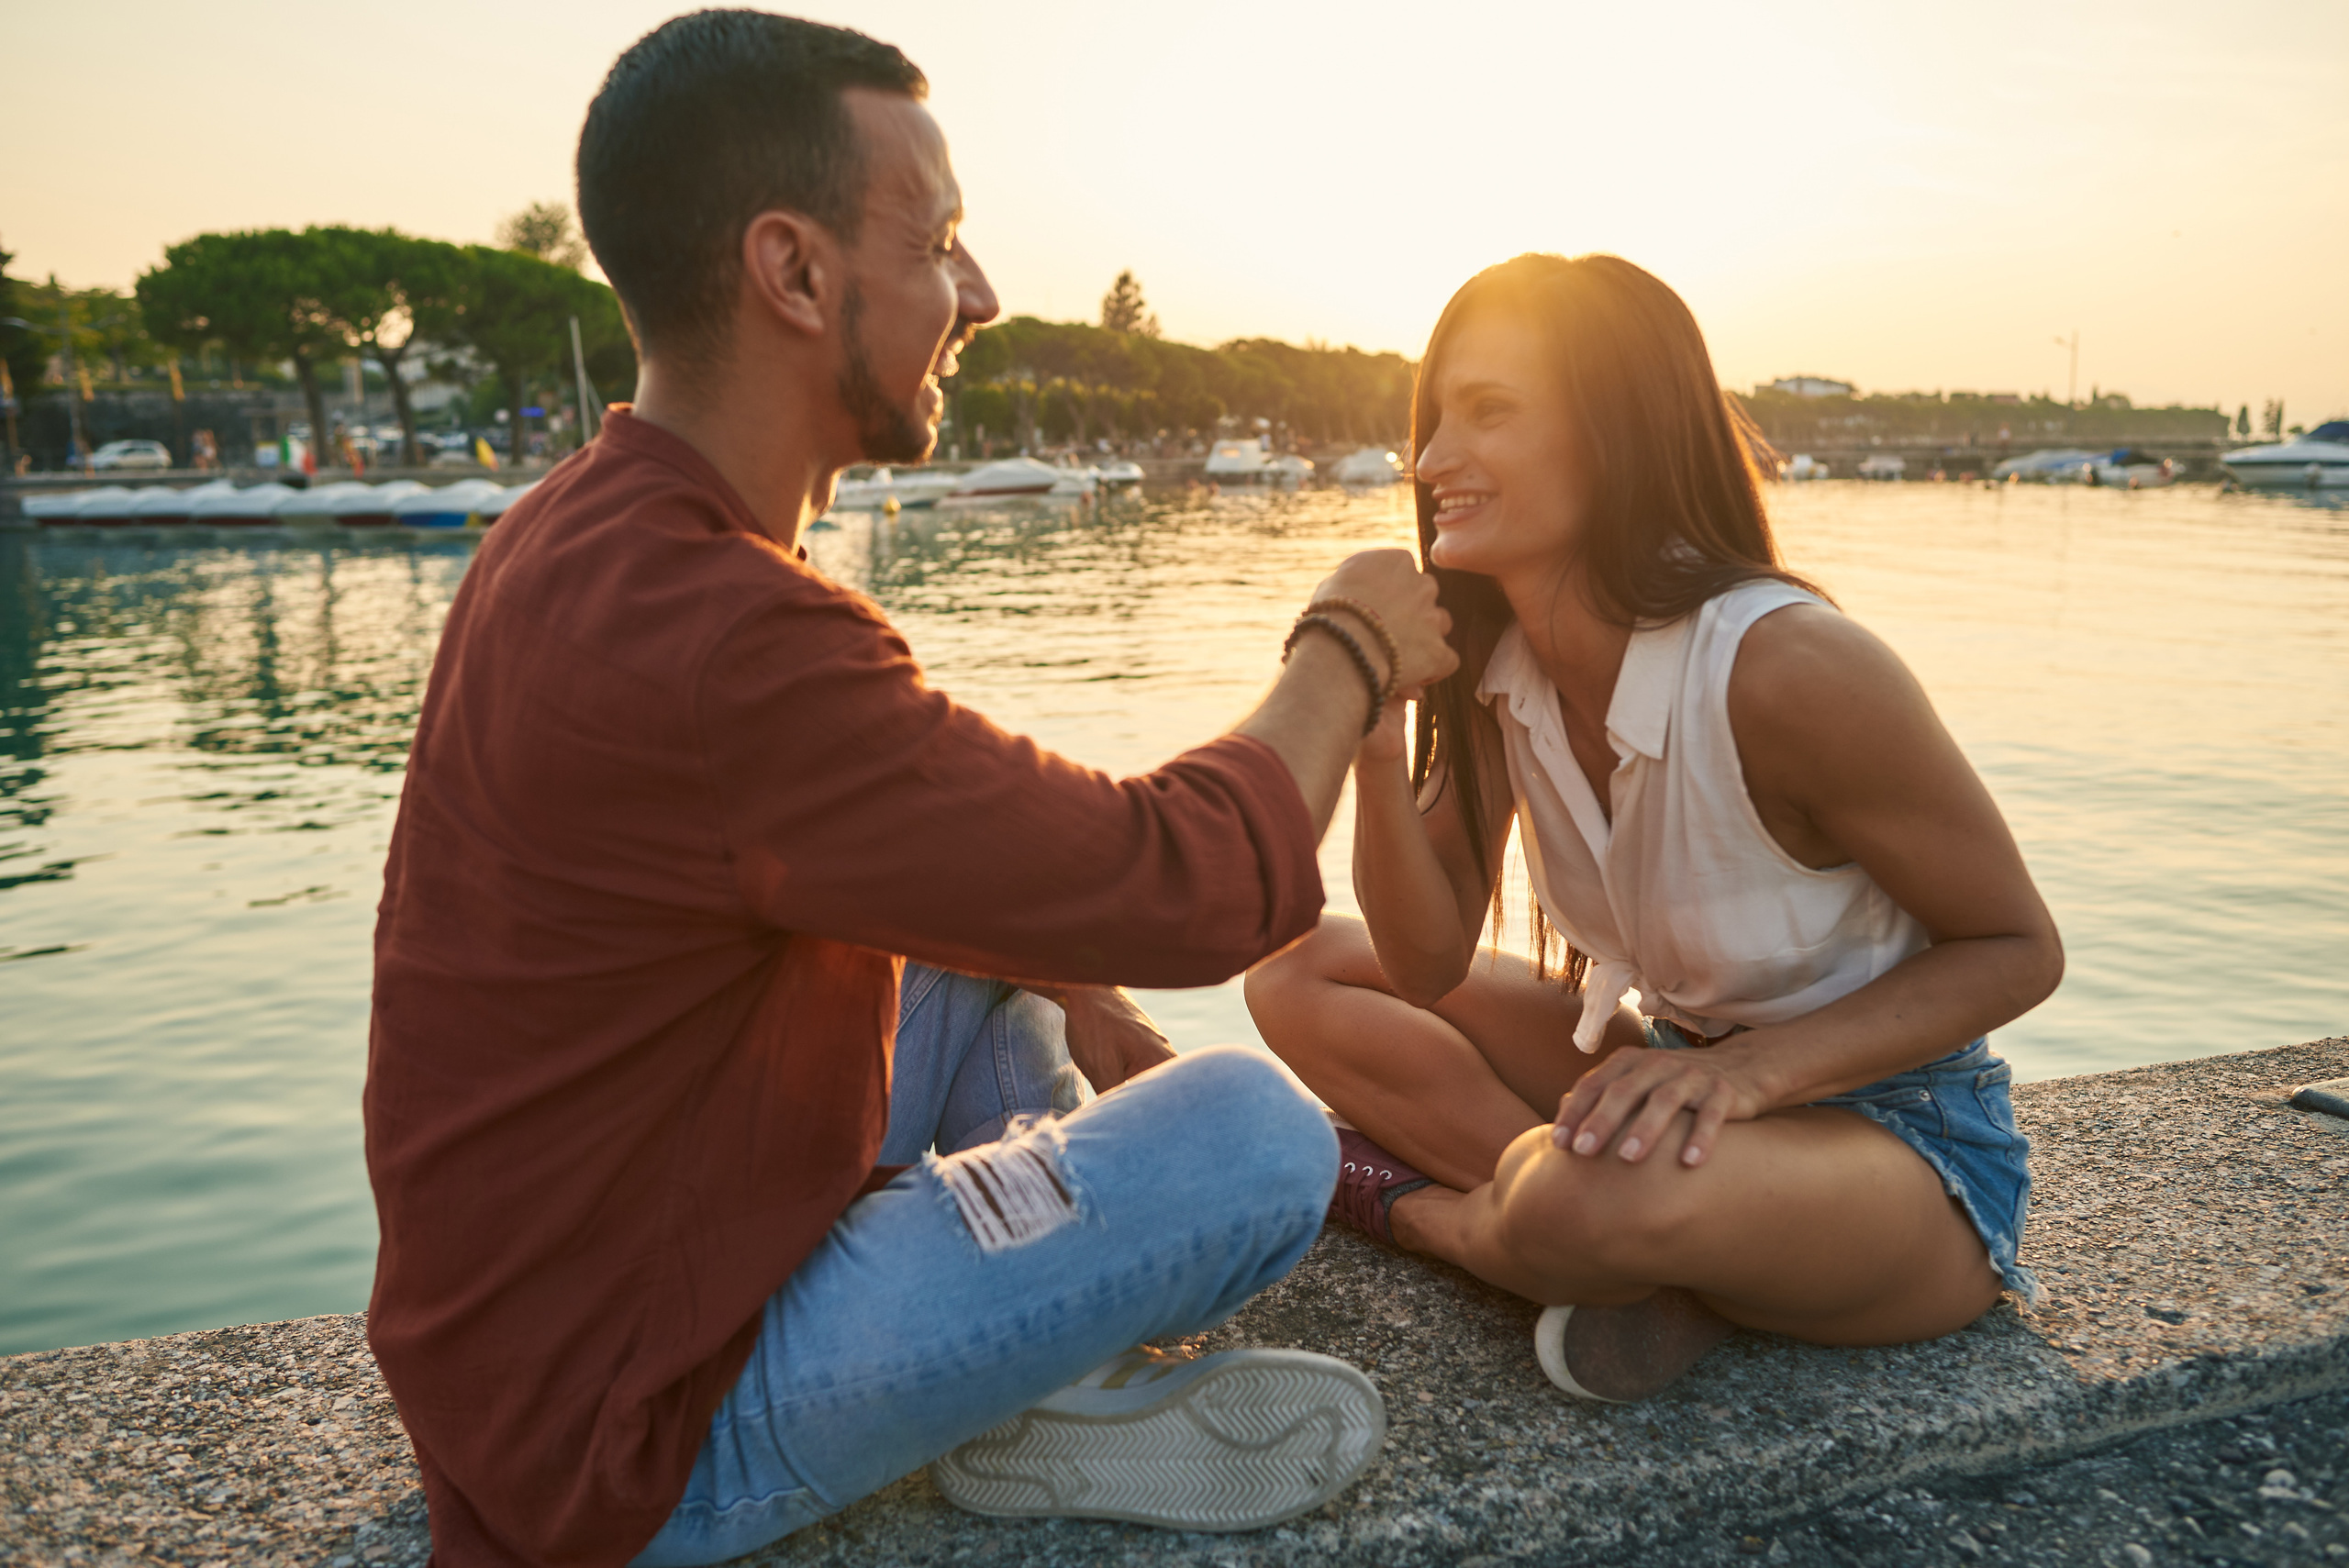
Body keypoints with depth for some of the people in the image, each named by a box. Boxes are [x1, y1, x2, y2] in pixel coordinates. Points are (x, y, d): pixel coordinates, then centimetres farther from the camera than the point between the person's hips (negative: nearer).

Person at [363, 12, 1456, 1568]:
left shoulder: (593, 531, 2)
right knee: (1258, 1133, -18)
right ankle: (1041, 1416, 8)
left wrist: (1074, 997, 1)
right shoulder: (714, 636, -31)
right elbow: (1198, 890, -23)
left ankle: (1052, 1341, 12)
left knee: (1000, 933, 17)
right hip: (636, 1441, -9)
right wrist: (1349, 653, -6)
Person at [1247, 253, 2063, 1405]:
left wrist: (1752, 1066, -30)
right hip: (1685, 1079, 7)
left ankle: (1413, 1202, -2)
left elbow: (2017, 949, -15)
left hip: (1900, 1131, -6)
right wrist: (1376, 747, -22)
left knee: (1591, 1201, -39)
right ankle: (1653, 1269, -12)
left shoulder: (1784, 665, -27)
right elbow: (1427, 969, -6)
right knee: (1301, 974, -4)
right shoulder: (1494, 666, -7)